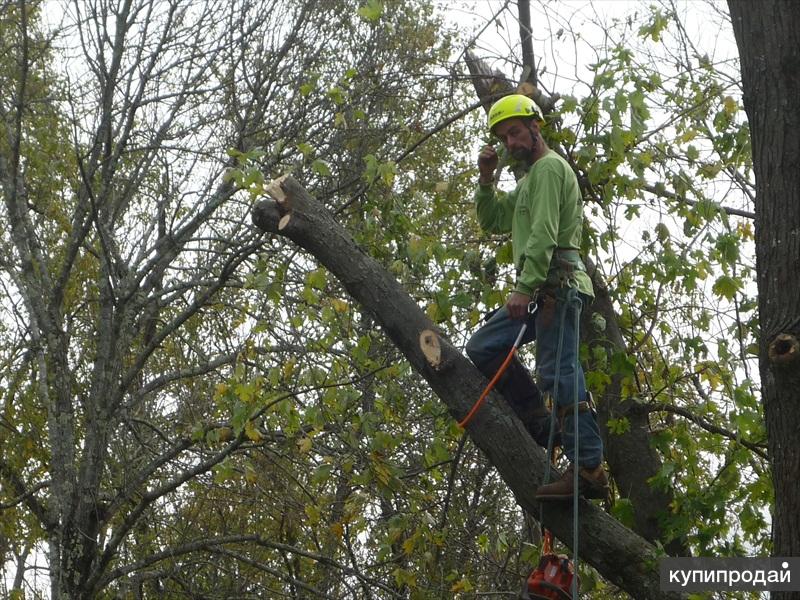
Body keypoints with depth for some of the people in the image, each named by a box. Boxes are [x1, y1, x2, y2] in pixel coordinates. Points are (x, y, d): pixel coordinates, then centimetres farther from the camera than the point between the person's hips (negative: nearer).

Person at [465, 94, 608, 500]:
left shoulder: (549, 167, -4)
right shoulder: (528, 179, 28)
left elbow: (544, 234, -16)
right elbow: (493, 222, 27)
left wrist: (524, 288, -24)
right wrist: (486, 180, 12)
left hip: (556, 284, -10)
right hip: (541, 290, 10)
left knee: (559, 375, -16)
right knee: (483, 347, 7)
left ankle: (589, 470, -19)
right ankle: (541, 426, 5)